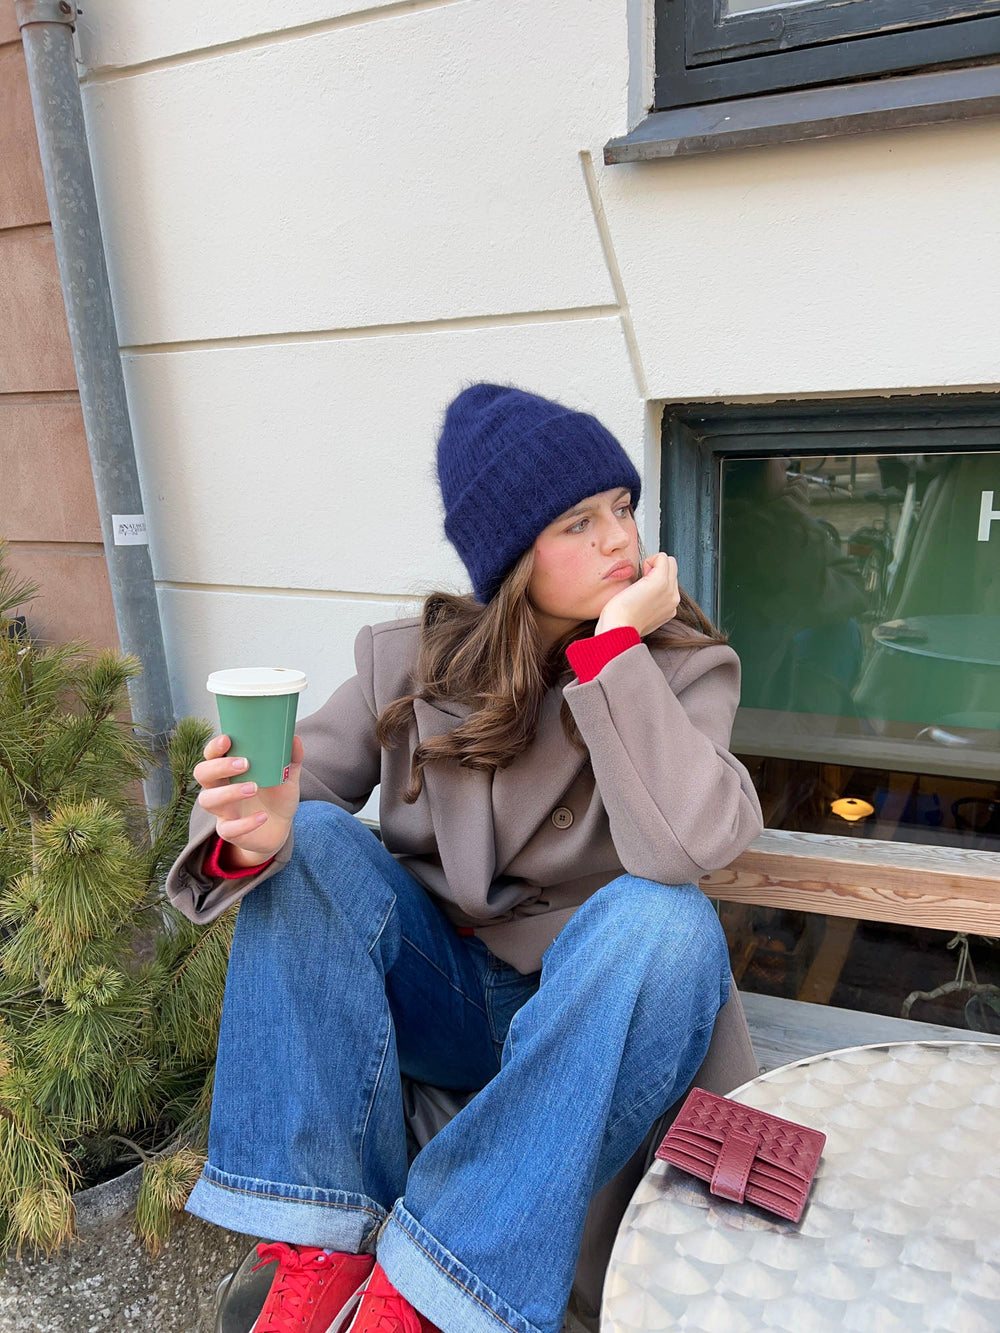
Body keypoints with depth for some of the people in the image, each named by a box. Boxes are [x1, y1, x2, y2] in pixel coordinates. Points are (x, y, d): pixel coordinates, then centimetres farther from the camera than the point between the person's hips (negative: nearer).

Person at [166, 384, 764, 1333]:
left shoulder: (685, 666, -11)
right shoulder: (415, 662, -6)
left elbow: (684, 845, -29)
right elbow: (301, 787, -9)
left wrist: (615, 643, -29)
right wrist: (256, 829, -32)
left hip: (591, 1008, -1)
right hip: (437, 996, 2)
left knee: (662, 922, -33)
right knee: (308, 843, -19)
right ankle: (320, 1252, -17)